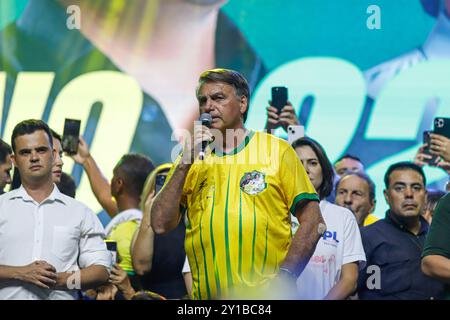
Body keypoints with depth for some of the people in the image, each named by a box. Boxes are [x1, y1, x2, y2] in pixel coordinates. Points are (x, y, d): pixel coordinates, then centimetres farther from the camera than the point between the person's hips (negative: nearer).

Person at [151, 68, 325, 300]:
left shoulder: (276, 150, 3)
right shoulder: (192, 160, 10)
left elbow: (313, 223, -2)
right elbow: (160, 225, -1)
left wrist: (283, 278, -13)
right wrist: (184, 165, -8)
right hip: (206, 295, 2)